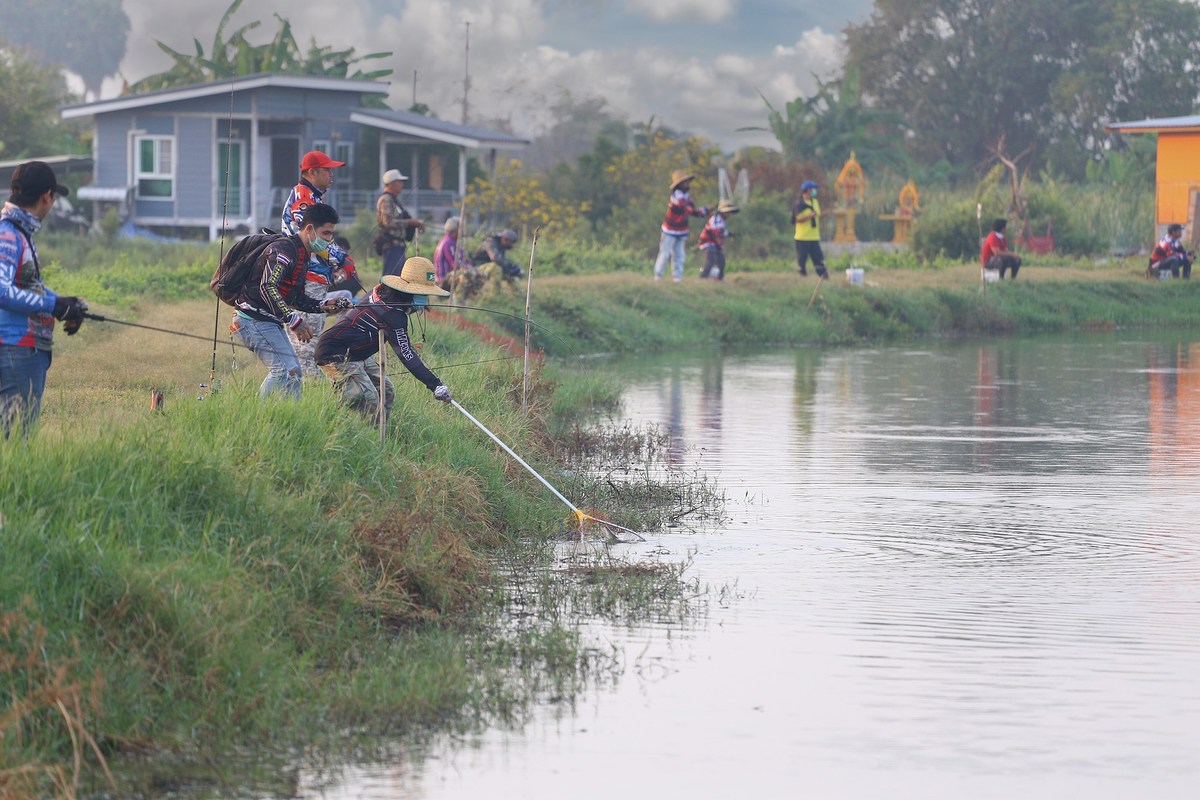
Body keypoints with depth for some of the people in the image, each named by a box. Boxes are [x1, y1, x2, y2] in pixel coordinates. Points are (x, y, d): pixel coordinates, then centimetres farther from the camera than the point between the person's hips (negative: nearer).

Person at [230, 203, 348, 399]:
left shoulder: (302, 255, 16)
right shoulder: (284, 250, -17)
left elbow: (296, 298, 21)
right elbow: (267, 287, -29)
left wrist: (323, 306, 5)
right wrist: (294, 320, -31)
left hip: (270, 322, 11)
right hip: (254, 320, -11)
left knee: (292, 371, 12)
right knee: (286, 369, -19)